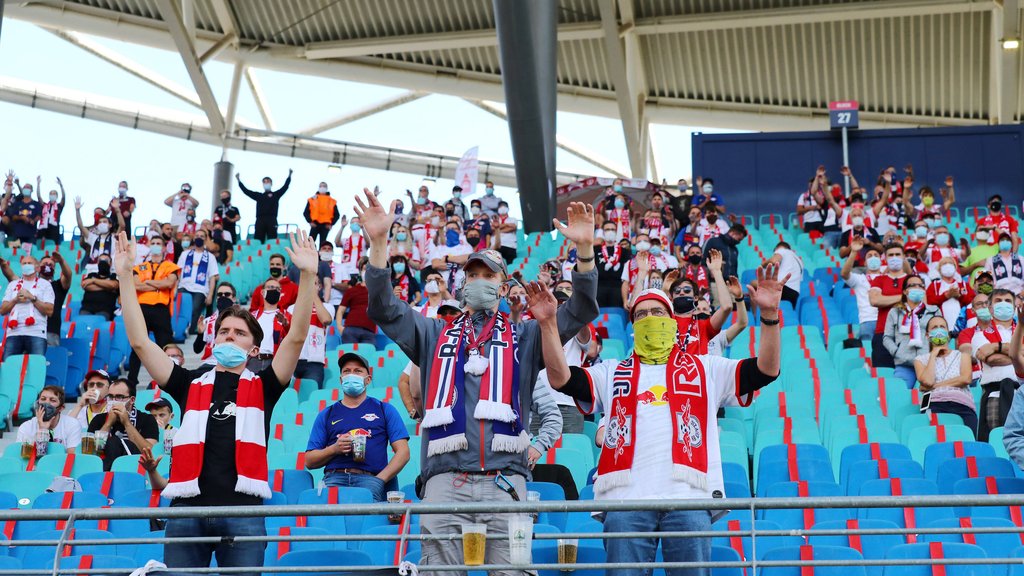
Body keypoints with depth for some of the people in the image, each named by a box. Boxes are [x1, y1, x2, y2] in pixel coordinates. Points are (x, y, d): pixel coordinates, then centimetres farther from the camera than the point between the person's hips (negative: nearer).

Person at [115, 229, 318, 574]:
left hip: (243, 510, -2)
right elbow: (139, 341, 11)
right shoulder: (190, 386, 17)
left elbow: (297, 336, 1)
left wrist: (308, 275, -8)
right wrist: (125, 276, 6)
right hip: (187, 507, 2)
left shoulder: (263, 387, 13)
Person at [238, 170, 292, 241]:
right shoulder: (259, 195, 22)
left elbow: (285, 187, 5)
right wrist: (239, 181, 20)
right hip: (260, 220, 3)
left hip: (272, 220, -3)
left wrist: (289, 175, -5)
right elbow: (246, 191, 22)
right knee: (257, 241, -4)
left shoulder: (276, 194, 14)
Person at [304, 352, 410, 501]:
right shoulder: (326, 415, 24)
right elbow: (309, 462, 18)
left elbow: (403, 452, 9)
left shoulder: (384, 410, 20)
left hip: (370, 478, -1)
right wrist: (334, 449, -2)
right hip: (335, 477, 1)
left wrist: (379, 480, -5)